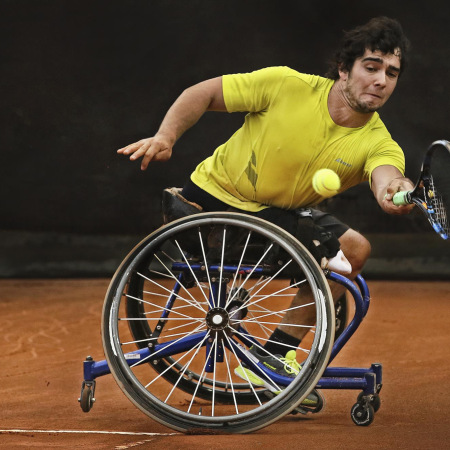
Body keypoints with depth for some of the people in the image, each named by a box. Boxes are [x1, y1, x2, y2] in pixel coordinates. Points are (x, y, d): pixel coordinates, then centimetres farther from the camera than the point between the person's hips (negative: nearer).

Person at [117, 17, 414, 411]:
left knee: (353, 249, -17)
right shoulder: (286, 86, -21)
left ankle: (272, 356, -9)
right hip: (214, 196, -3)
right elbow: (204, 94, -10)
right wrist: (165, 136, -26)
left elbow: (385, 175, -41)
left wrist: (396, 189, -66)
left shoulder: (378, 142, -17)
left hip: (282, 213, 3)